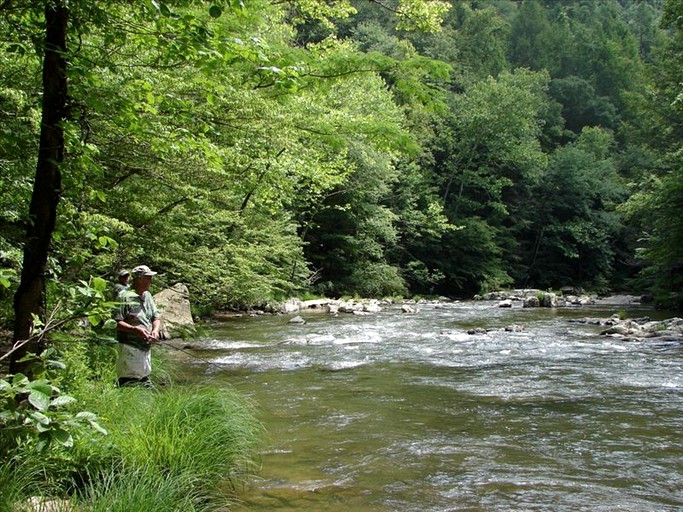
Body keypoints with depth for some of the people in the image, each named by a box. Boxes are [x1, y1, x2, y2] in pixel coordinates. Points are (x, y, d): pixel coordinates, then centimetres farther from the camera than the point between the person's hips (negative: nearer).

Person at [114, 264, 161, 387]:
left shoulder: (147, 295, 13)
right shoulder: (125, 296, -13)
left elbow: (156, 317, 17)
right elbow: (116, 322, -18)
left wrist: (155, 330, -3)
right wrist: (135, 329, -26)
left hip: (146, 348, 8)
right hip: (129, 347, -8)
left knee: (145, 379, 16)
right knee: (129, 383, -9)